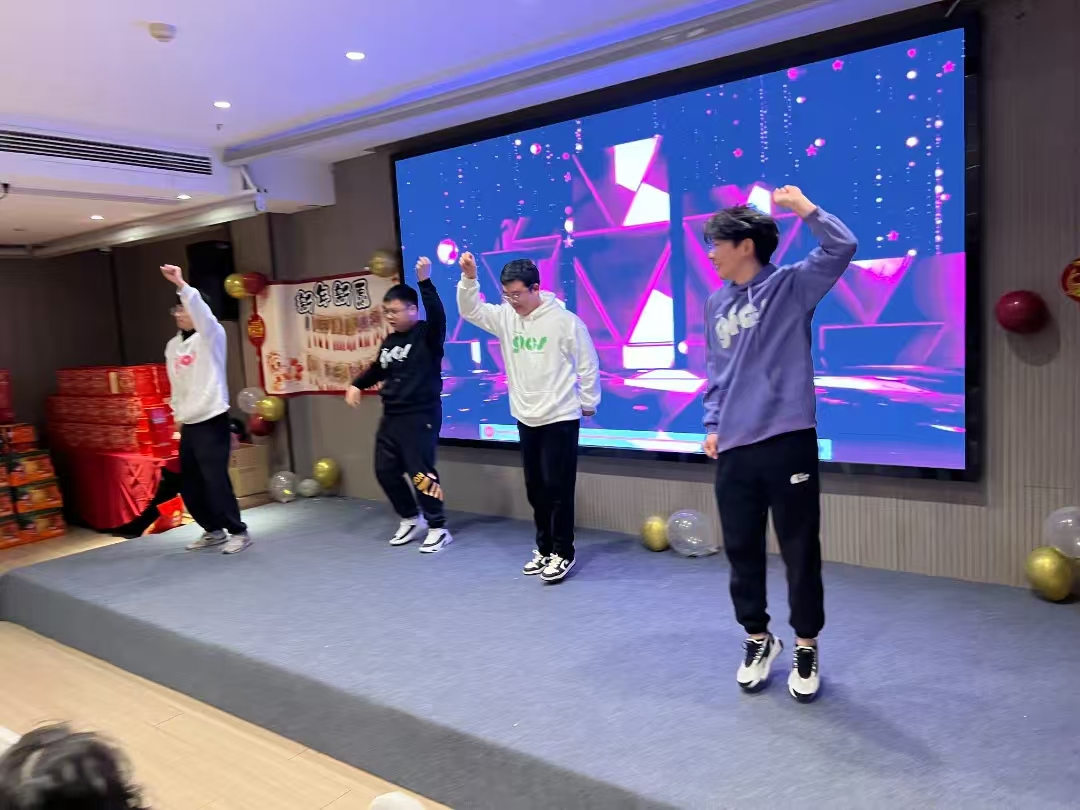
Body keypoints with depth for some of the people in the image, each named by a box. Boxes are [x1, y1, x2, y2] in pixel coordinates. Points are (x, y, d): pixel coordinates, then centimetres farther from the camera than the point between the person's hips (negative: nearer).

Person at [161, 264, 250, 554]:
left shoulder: (212, 336, -6)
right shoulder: (172, 346, 13)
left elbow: (202, 312, -27)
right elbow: (176, 385, 20)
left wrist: (181, 284, -37)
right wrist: (178, 414, 18)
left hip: (212, 421, -7)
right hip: (188, 425, 7)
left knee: (215, 480, -9)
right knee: (188, 484, 10)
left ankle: (238, 532, 5)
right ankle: (213, 530, 26)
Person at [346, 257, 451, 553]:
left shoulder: (427, 335, -9)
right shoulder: (389, 341, 12)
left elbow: (437, 315, -30)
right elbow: (377, 369, 26)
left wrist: (425, 282, -36)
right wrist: (357, 385, 13)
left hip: (421, 415, -8)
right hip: (391, 416, 8)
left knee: (420, 471, -8)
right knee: (385, 470, 10)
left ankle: (439, 528, 8)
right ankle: (411, 519, 30)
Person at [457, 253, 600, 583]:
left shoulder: (565, 320, -12)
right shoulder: (504, 317, 3)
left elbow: (588, 365, -5)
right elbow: (470, 309, -1)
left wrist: (588, 402, 1)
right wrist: (469, 277, -16)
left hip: (561, 418, -6)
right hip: (526, 419, 6)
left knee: (557, 488, -2)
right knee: (535, 488, 13)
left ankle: (563, 553, 12)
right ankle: (544, 548, 26)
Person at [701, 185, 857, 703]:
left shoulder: (790, 286, -1)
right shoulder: (715, 304, 14)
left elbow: (841, 247, -15)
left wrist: (801, 205, -14)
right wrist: (712, 425, 11)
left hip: (789, 441, -5)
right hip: (735, 447, 5)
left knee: (800, 550, 6)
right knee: (741, 550, 11)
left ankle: (806, 646, 25)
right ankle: (758, 638, 31)